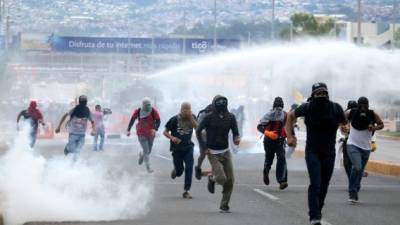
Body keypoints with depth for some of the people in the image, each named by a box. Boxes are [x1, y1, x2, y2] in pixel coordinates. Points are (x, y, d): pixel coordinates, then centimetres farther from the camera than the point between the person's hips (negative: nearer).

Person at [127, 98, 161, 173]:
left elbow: (158, 121, -19)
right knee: (146, 151, -9)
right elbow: (132, 120, -1)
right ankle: (148, 167, 4)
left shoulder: (154, 111, -14)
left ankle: (141, 154, 49)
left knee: (149, 151, 15)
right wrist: (128, 130, -4)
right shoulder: (138, 111, -12)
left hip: (151, 134, 2)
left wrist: (155, 129, -37)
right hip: (141, 134, -2)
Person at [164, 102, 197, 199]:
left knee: (189, 168, -13)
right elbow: (165, 132, -6)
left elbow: (197, 128, -17)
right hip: (177, 148, -1)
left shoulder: (192, 118, -3)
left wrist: (191, 118, -27)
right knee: (179, 171, 7)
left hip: (188, 147, 1)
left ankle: (186, 191, -6)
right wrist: (172, 138, -25)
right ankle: (176, 170, 46)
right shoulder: (174, 119, -11)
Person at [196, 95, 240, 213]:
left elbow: (235, 132, 5)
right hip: (213, 153, -4)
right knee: (222, 178, -18)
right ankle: (212, 178, 19)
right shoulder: (209, 118, -10)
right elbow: (198, 131, 1)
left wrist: (237, 138, -18)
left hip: (226, 152, 4)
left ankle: (224, 206, 15)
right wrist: (204, 147, -4)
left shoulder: (230, 117, 0)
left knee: (230, 180, 0)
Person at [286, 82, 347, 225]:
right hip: (312, 151, -2)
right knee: (315, 184, -15)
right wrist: (290, 136, 1)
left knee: (324, 185, 10)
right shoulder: (307, 107, -9)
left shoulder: (335, 108, -7)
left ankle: (317, 211, 29)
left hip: (329, 153, 3)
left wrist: (344, 126, -17)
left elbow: (343, 123, 8)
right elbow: (291, 116, 8)